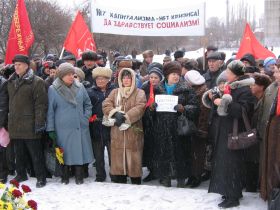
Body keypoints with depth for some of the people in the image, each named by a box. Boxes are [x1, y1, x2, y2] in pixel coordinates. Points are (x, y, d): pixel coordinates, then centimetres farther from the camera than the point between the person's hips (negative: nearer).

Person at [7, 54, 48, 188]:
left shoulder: (36, 82, -8)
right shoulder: (11, 82, 14)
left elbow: (41, 104, -12)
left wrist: (39, 122, -17)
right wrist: (8, 121, 17)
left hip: (30, 125, -6)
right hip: (15, 125, 6)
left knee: (36, 153, 1)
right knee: (19, 153, 16)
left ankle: (41, 177, 9)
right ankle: (21, 174, 29)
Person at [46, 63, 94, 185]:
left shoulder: (80, 87, 6)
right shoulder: (53, 90, -3)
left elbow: (88, 104, 17)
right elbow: (50, 110, -2)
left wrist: (86, 117, 4)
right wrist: (50, 129, -4)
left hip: (80, 127, 3)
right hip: (63, 128, -3)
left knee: (80, 151, 4)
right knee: (65, 152, 4)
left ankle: (79, 177, 15)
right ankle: (65, 177, 19)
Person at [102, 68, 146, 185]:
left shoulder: (139, 93, 6)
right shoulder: (115, 92, 16)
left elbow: (140, 108, -10)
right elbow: (106, 105, 3)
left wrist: (125, 116, -17)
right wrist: (115, 113, -15)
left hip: (133, 130, -3)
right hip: (117, 132, 3)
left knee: (133, 156, -3)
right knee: (118, 155, 3)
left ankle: (136, 181, 8)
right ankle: (119, 180, 13)